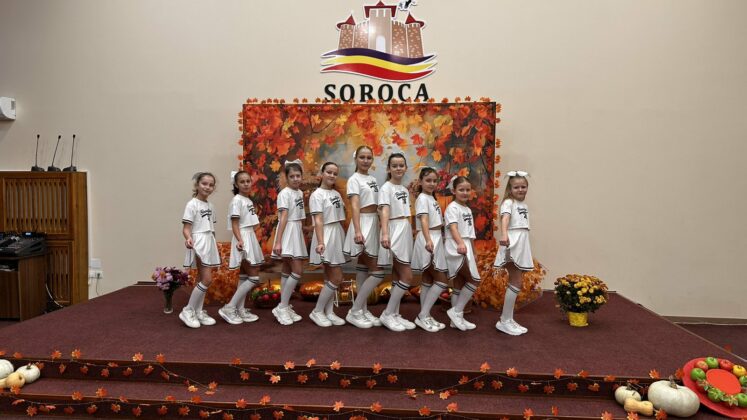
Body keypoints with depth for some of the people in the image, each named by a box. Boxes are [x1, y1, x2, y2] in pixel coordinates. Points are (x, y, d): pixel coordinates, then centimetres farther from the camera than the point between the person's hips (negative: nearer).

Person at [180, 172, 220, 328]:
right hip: (198, 243, -8)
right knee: (207, 279, -12)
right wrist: (188, 238, -35)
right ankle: (188, 311, 1)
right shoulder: (192, 204, -9)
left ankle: (198, 312, 18)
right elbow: (186, 228, -14)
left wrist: (215, 249, 20)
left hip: (209, 243, 8)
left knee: (202, 280, 10)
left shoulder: (209, 206, 13)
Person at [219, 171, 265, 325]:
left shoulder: (249, 201, 14)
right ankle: (229, 308, -6)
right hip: (243, 239, -9)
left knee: (244, 276, 10)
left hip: (250, 237, 9)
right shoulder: (237, 200, -11)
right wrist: (240, 240, -29)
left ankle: (240, 310, 15)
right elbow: (235, 224, -17)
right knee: (254, 278, -10)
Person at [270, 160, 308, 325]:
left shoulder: (300, 193, 12)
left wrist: (302, 236, 17)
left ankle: (285, 307, 19)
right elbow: (283, 218, -20)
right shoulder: (284, 193, -12)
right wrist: (278, 241, -24)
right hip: (287, 233, -8)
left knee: (287, 270, 12)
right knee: (297, 271, -12)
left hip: (297, 233, 8)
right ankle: (282, 307, -3)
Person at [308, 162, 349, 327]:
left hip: (337, 234, 8)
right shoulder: (317, 194, -10)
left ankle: (329, 312, 17)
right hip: (326, 236, -7)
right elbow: (318, 221, -18)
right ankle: (317, 311, 5)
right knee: (336, 278, -7)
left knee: (331, 278, 10)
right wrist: (320, 242, -26)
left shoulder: (336, 194, 13)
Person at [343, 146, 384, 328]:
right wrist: (357, 231, -28)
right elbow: (355, 206, -18)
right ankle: (354, 312, -3)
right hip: (363, 224, -8)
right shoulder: (354, 179, -7)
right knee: (378, 272, -11)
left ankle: (363, 310, 17)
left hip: (374, 224, 8)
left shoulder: (373, 179, 16)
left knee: (364, 268, 10)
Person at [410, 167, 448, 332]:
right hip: (429, 241, -9)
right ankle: (423, 316, -4)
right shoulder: (422, 198, -12)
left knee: (428, 280, 10)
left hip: (435, 240, 9)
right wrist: (428, 240, -40)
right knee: (442, 281, -9)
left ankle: (425, 317, 16)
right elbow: (424, 220, -26)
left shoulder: (431, 198, 17)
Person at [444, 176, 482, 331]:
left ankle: (458, 319, 17)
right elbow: (453, 228, -26)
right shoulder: (452, 207, -10)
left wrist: (473, 253, 23)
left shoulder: (468, 209, 17)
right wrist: (460, 243, -43)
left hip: (466, 249, 9)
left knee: (460, 284, 10)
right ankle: (456, 311, -2)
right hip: (457, 249, -9)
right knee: (475, 280, -11)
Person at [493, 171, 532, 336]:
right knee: (516, 283, -9)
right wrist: (504, 235, -45)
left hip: (522, 244, 9)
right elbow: (505, 218, -25)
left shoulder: (524, 206, 19)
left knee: (515, 282, 10)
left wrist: (526, 252, 18)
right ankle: (504, 321, -2)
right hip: (512, 243, -9)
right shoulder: (508, 202, -6)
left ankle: (508, 319, 18)